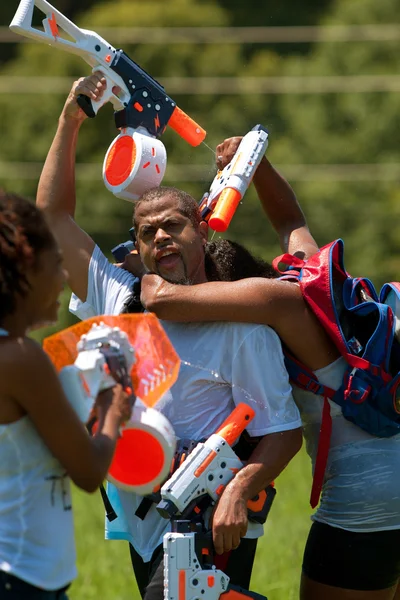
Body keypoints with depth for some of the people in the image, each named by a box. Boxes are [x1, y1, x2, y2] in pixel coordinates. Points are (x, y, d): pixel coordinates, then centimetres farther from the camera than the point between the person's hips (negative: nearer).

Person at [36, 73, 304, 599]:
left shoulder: (238, 323, -7)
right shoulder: (119, 298, 10)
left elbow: (284, 430, -9)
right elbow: (54, 215, 16)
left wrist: (239, 492, -25)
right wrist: (70, 122, 12)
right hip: (143, 529, 7)